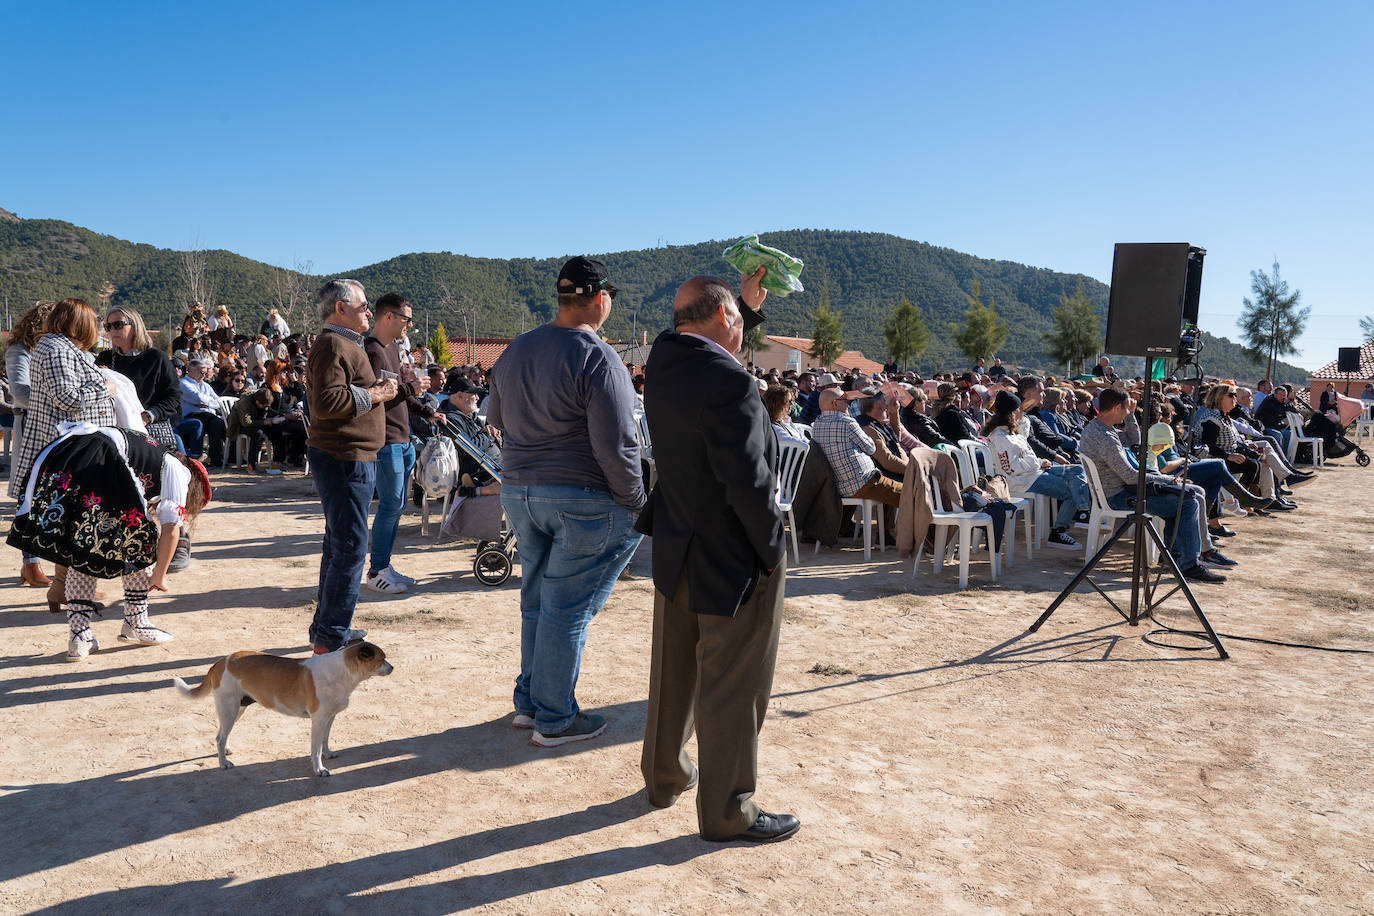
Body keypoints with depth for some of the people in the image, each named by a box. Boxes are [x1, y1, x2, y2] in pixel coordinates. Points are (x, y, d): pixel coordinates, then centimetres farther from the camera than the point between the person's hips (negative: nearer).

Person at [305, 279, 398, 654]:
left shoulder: (345, 344, 22)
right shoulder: (334, 345, -14)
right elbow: (327, 402, -26)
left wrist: (379, 389, 13)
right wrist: (374, 394, -16)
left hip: (349, 458, 12)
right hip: (344, 459, -12)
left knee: (339, 545, 17)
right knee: (350, 548, -9)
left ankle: (327, 629, 28)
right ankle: (330, 640, -3)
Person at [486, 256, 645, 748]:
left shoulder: (515, 350, 8)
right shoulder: (597, 358, -17)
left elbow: (496, 417, 22)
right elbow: (615, 446, -20)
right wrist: (637, 505, -9)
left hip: (518, 491, 8)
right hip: (582, 499, -7)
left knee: (536, 602, 18)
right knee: (567, 609, 2)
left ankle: (528, 702, 30)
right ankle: (555, 719, 14)